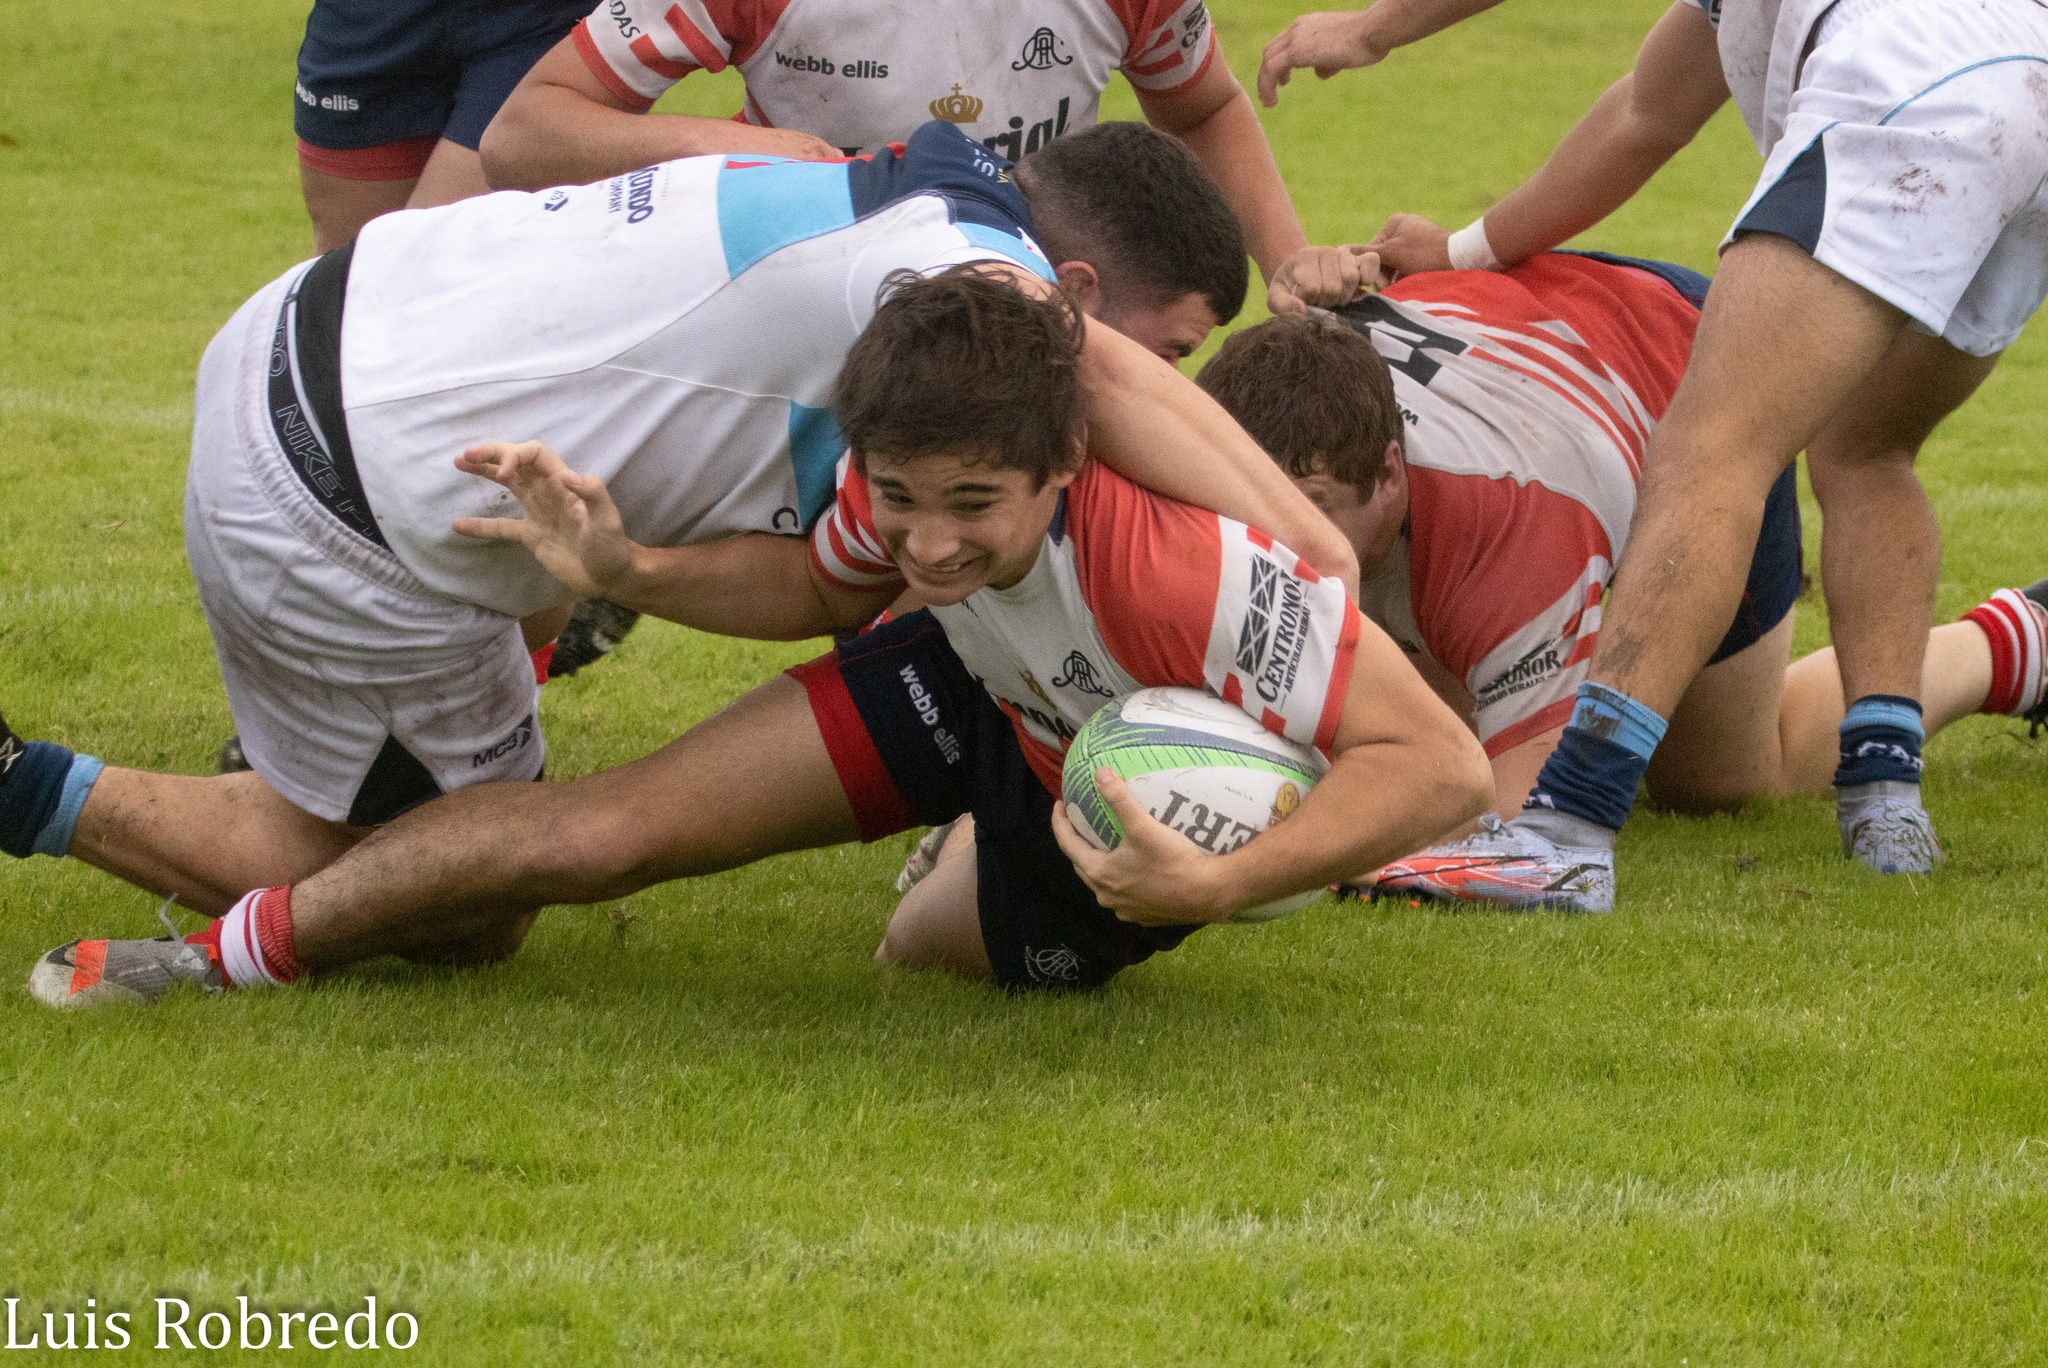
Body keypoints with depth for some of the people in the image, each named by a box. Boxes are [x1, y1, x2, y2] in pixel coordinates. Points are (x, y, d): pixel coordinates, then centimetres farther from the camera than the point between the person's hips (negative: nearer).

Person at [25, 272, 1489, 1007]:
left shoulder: (1177, 568, -47)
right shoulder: (906, 473, -30)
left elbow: (1445, 765, -44)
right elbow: (823, 584, -4)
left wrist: (1217, 888, -52)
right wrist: (629, 571, -19)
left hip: (1147, 815, -3)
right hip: (977, 690, 4)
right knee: (590, 834, -4)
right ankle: (217, 954, 12)